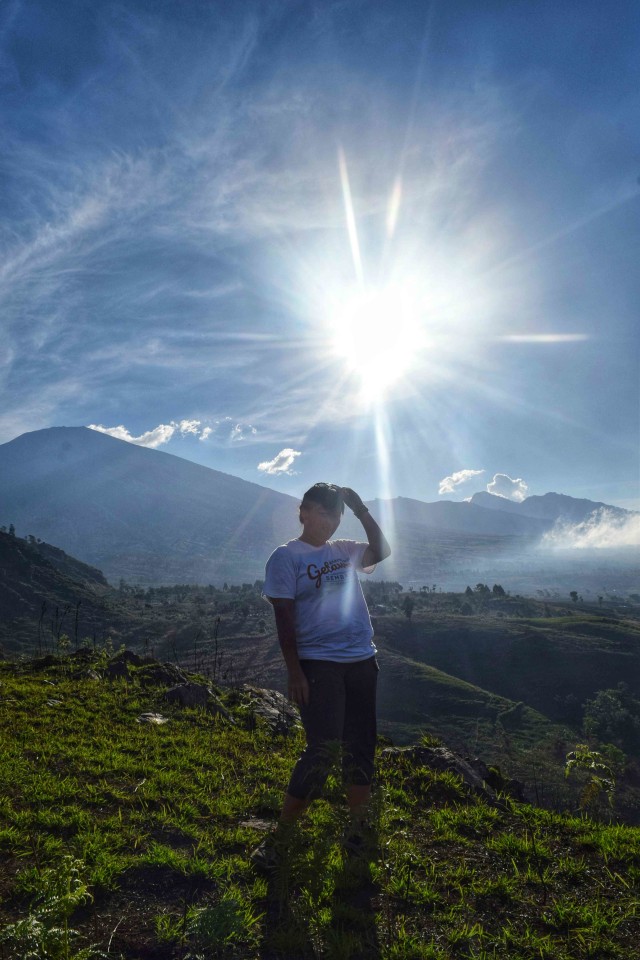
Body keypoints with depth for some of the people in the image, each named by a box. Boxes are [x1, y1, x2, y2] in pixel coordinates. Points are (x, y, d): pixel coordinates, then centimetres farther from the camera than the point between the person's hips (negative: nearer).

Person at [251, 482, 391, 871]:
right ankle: (279, 838, 7)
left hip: (362, 662, 6)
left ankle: (359, 829, 28)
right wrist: (294, 672, -12)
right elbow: (284, 618, -9)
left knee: (361, 748, 13)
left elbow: (383, 551, 8)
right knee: (322, 752, -9)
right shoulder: (286, 556, -6)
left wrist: (361, 509, 0)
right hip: (319, 664, -6)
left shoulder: (344, 551, 12)